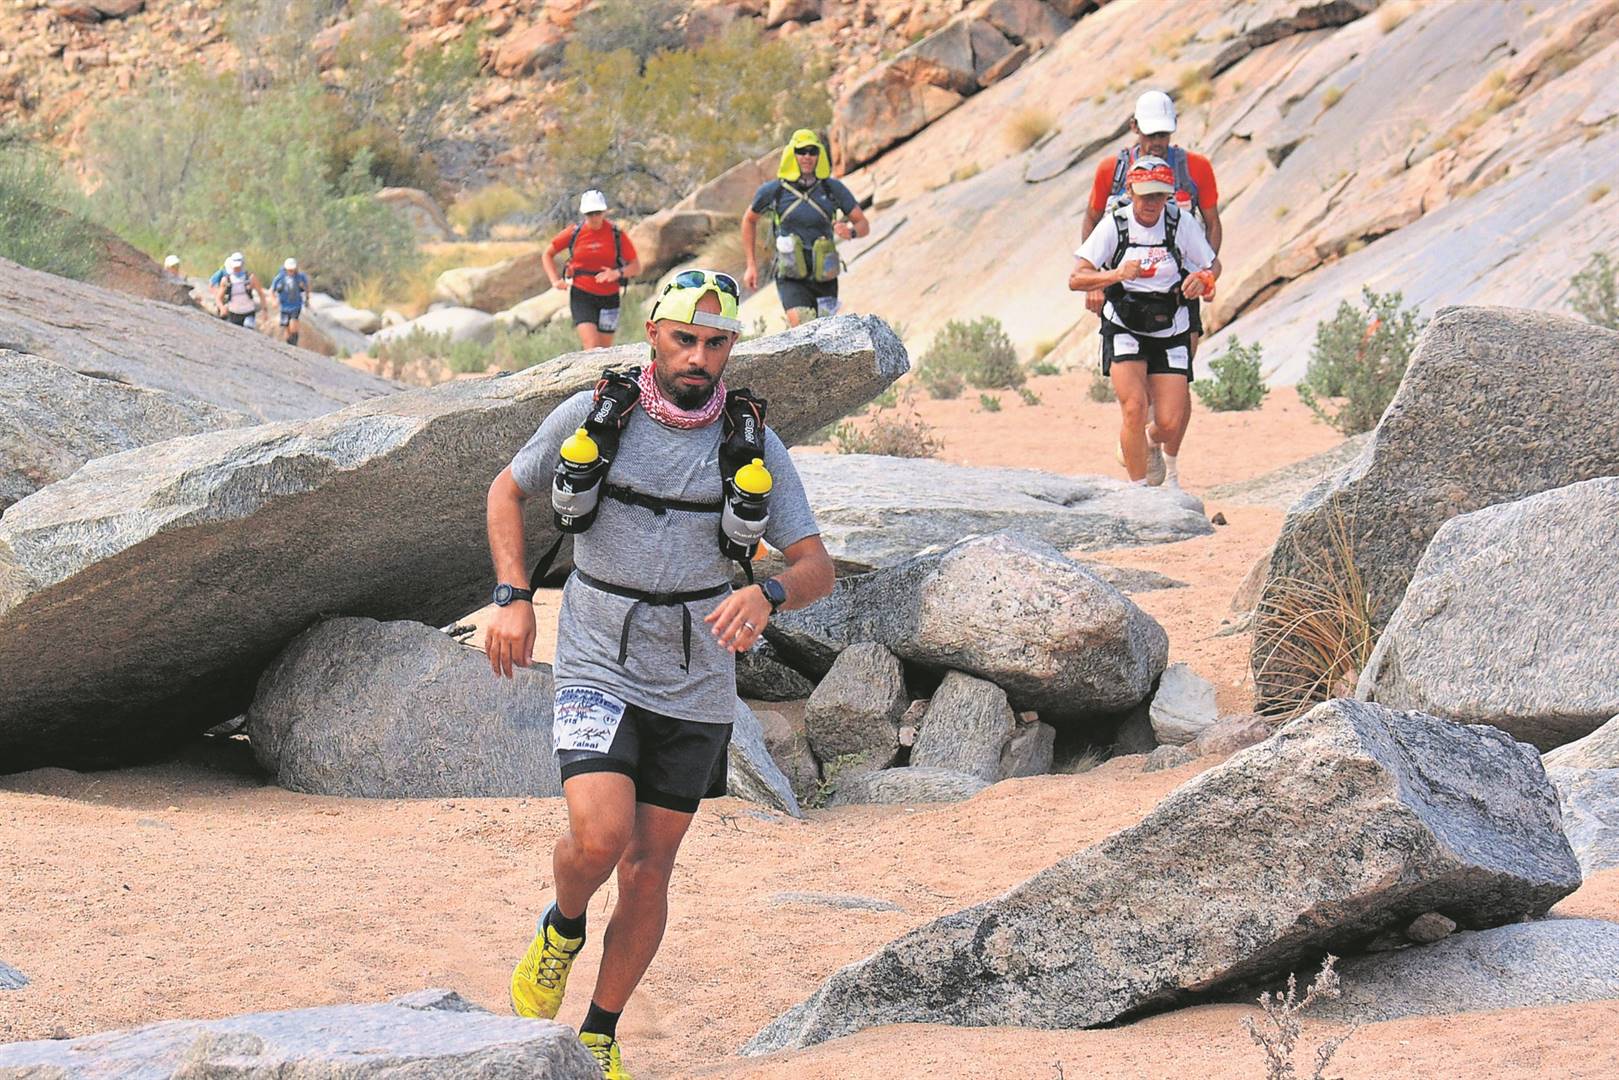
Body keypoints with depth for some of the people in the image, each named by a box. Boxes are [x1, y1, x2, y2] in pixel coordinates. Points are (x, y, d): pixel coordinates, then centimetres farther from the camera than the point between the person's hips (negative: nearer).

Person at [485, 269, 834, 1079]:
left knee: (648, 869, 8)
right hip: (597, 670, -2)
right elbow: (507, 491, 9)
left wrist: (766, 596, -27)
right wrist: (511, 597, -4)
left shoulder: (752, 442, -5)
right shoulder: (592, 415, -6)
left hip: (693, 688, 2)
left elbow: (816, 567, -4)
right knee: (598, 837, -21)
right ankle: (561, 931, 14)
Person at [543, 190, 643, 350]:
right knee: (591, 346, -17)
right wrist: (555, 280, -2)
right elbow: (547, 255, 12)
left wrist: (618, 273, -22)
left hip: (609, 297, 1)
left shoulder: (616, 234, -4)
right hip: (582, 296, -1)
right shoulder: (575, 232, -2)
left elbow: (636, 266, -2)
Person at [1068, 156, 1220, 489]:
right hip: (1124, 328, -1)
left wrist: (1202, 278, -17)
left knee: (1170, 423, -6)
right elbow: (1077, 279, -15)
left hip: (1170, 332, 1)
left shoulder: (1182, 223, -8)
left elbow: (1214, 265, 7)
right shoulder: (1114, 225, -11)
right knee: (1135, 407, -21)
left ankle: (1152, 441, 32)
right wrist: (1117, 274, -33)